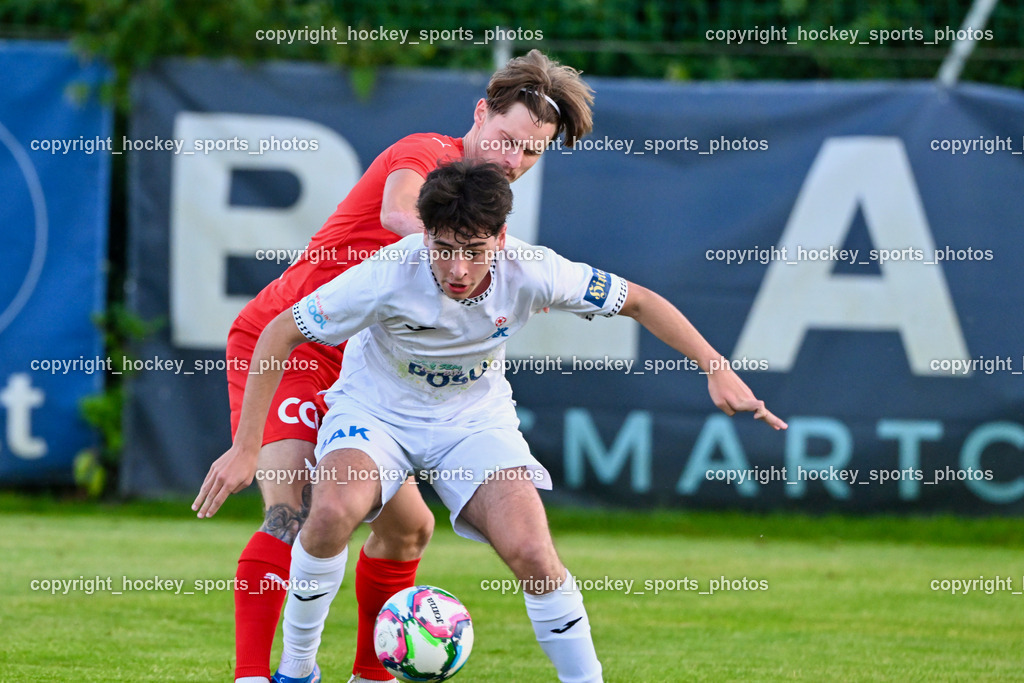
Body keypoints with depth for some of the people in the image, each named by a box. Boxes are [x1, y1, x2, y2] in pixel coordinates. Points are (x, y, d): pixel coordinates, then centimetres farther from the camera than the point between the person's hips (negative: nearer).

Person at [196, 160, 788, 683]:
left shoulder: (530, 273, -24)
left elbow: (639, 301, -8)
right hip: (376, 409, -1)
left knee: (530, 551, -21)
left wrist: (718, 371, -13)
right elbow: (280, 333, -20)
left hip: (475, 419, 1)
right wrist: (247, 447, -21)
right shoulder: (389, 276, -30)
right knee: (334, 511, -31)